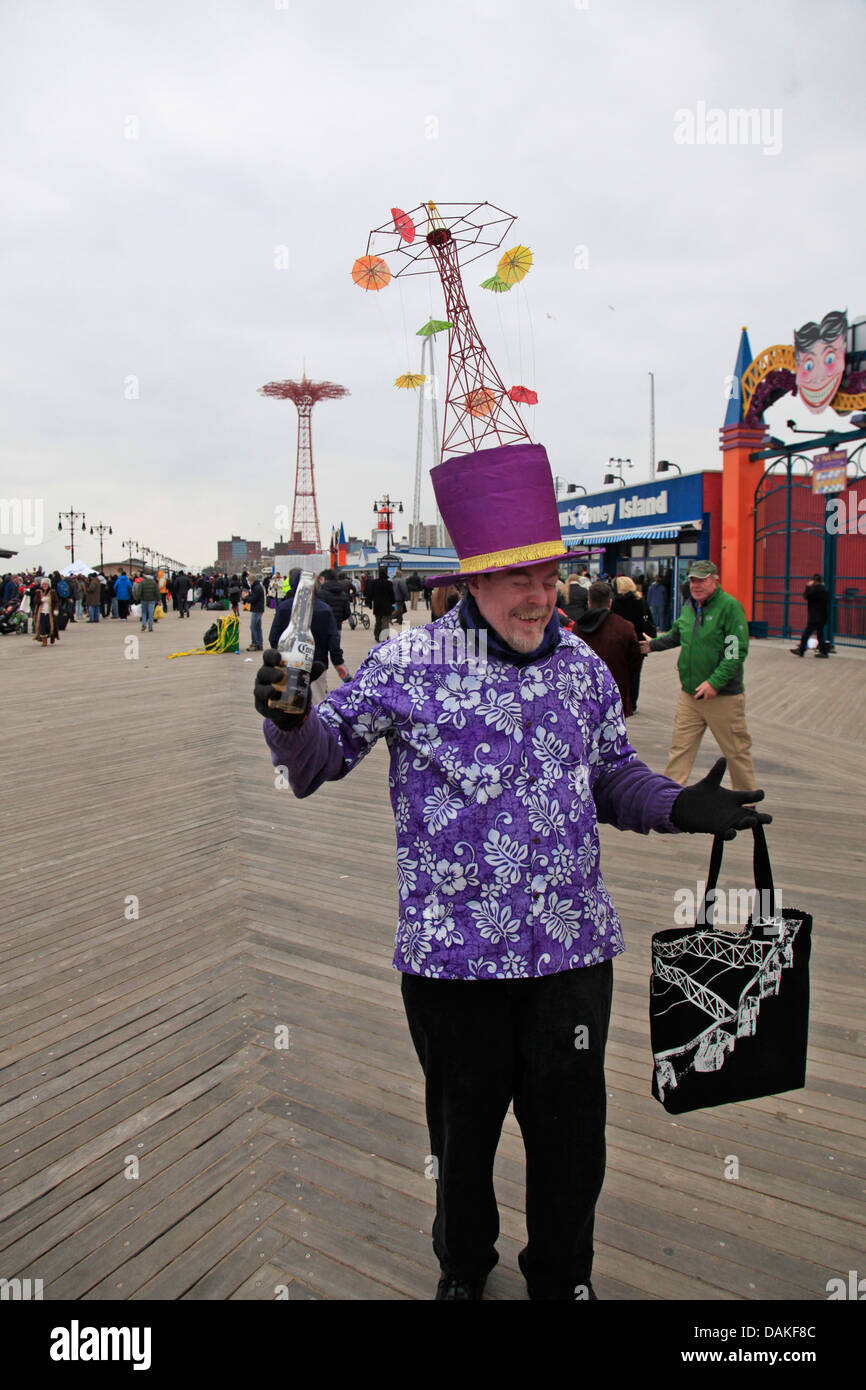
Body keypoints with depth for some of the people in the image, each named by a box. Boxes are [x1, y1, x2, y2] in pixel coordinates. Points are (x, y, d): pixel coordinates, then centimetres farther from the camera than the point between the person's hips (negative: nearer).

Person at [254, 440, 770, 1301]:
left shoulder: (583, 666, 4)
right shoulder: (409, 663, -8)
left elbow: (613, 773, 13)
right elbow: (325, 753, -4)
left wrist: (676, 806, -4)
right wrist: (290, 721, -25)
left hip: (574, 945, 3)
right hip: (454, 949, -2)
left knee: (571, 1128, 17)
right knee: (462, 1124, 19)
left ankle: (562, 1277, 46)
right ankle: (464, 1266, 49)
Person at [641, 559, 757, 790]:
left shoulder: (730, 606, -12)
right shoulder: (689, 606, 10)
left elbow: (737, 652, -17)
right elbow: (676, 635, 29)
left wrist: (714, 682, -22)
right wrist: (653, 644, 18)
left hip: (724, 696, -6)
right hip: (689, 694, 6)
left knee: (737, 750, 8)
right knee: (680, 748, 6)